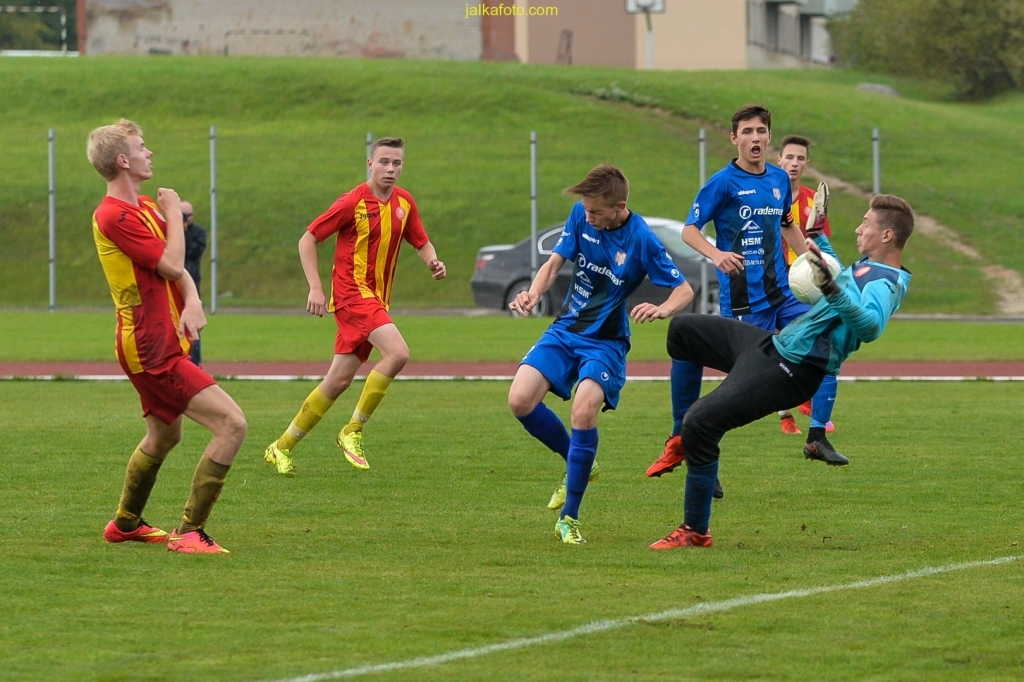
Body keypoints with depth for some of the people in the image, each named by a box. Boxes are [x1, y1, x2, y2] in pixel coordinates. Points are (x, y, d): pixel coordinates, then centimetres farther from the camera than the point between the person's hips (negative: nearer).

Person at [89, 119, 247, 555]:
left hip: (158, 345, 11)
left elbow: (177, 268, 11)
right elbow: (172, 264, -21)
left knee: (163, 437, 28)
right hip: (152, 351, -11)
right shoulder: (114, 216, -19)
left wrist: (192, 303, -9)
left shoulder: (143, 207, 13)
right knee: (232, 424, -17)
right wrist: (174, 212, -7)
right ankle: (190, 533, -14)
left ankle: (125, 524, 44)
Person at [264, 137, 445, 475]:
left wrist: (433, 262, -4)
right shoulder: (353, 202, -11)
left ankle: (283, 447, 16)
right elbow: (308, 239, -6)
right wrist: (315, 288, -14)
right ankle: (353, 431, -12)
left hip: (376, 299, 7)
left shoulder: (404, 202, 7)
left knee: (338, 381, 6)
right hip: (352, 292, -7)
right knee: (397, 352, -25)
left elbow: (421, 243, 19)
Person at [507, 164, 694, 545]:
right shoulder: (581, 216, -5)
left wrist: (663, 310, -34)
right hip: (566, 329, 5)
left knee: (584, 411, -27)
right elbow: (555, 262, 2)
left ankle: (569, 518, -14)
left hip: (606, 341, -5)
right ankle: (576, 462, 14)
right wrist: (533, 294, -19)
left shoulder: (641, 240, -17)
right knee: (520, 400, -14)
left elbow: (685, 290, -11)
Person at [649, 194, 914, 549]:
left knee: (700, 422, -18)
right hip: (774, 343, 11)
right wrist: (820, 240, 43)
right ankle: (684, 441, 24)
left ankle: (696, 530, -5)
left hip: (790, 371, -11)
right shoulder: (868, 267, 9)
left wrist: (833, 291, -57)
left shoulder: (886, 284, -21)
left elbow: (870, 326, -44)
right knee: (683, 329, 20)